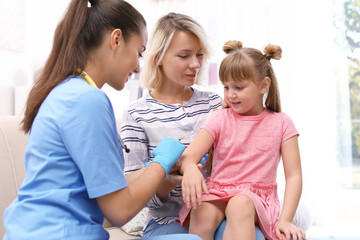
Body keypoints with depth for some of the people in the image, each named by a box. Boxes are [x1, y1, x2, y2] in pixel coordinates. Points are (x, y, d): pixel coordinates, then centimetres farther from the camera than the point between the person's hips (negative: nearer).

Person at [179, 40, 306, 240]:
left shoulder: (281, 123, 6)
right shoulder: (220, 119, 6)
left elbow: (294, 176, 2)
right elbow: (188, 156, -7)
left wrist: (285, 220, -10)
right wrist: (189, 169, -33)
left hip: (256, 197, -1)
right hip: (217, 193, 1)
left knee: (240, 204, -36)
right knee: (202, 213, -32)